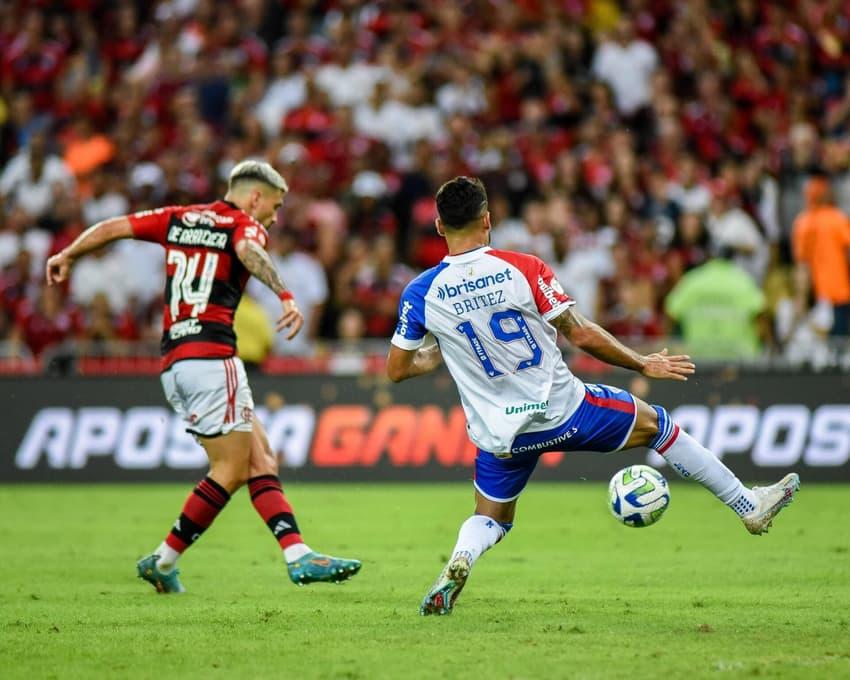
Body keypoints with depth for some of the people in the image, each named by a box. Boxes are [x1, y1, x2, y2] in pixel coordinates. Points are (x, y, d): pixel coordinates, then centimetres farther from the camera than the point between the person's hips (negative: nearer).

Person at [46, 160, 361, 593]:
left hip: (173, 363, 8)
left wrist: (67, 256, 33)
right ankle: (163, 562, 2)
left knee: (260, 460, 7)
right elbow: (249, 252, -23)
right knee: (231, 471, -2)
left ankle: (299, 556, -4)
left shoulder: (177, 219, 20)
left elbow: (112, 227, 18)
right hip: (211, 356, -8)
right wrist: (286, 296, -37)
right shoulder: (244, 225, 1)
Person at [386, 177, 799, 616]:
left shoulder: (421, 293, -6)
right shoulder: (521, 268, -11)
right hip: (563, 413, -2)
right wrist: (643, 365, 6)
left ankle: (460, 559, -14)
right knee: (654, 423, 20)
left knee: (489, 521, 22)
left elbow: (396, 369, 0)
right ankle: (748, 505, 28)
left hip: (499, 435, 2)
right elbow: (581, 336, -8)